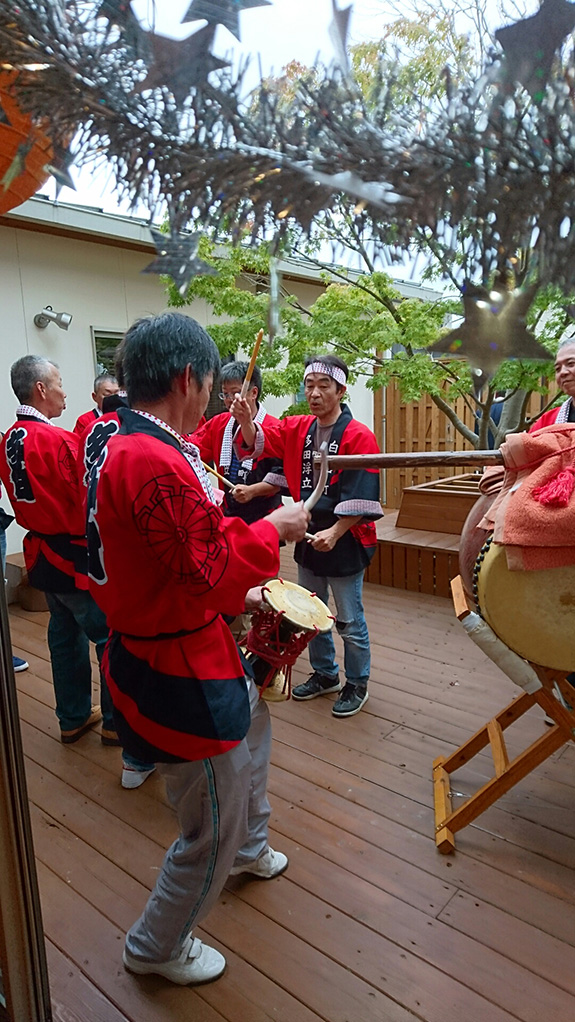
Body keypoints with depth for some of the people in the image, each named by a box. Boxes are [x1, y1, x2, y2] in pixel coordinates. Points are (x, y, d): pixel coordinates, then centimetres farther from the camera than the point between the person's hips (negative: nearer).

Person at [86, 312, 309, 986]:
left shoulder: (124, 447, 5)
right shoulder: (155, 462, -29)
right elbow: (208, 567, -27)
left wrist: (237, 595, 14)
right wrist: (274, 529, -12)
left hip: (180, 643, 11)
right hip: (179, 671, -11)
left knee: (253, 718, 33)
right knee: (213, 832, 11)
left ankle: (249, 847, 58)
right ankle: (156, 947, 38)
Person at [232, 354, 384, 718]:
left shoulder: (359, 436, -13)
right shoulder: (298, 429, 6)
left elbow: (360, 497, -17)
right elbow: (260, 442, -3)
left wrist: (335, 532, -24)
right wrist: (246, 421, -23)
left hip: (346, 540, -6)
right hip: (309, 536, 7)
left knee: (350, 621, 6)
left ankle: (357, 685, 27)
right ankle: (325, 674, 39)